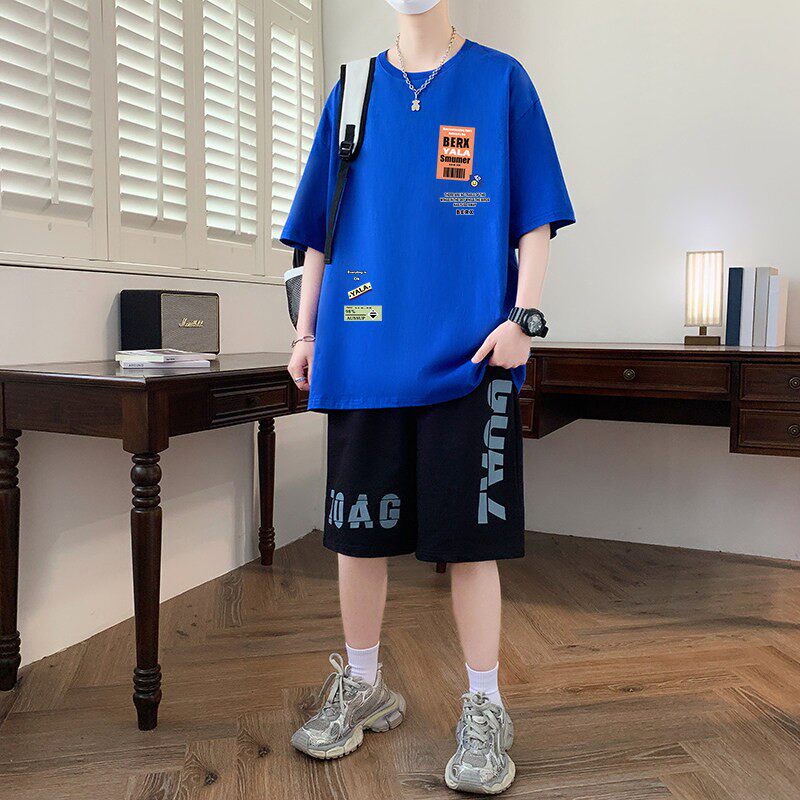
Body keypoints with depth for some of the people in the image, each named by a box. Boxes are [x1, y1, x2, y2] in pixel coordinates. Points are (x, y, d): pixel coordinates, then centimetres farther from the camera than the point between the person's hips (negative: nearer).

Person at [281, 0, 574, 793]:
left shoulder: (501, 80, 9)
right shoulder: (352, 92, 15)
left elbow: (535, 216, 4)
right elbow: (319, 226, 16)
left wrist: (521, 318, -7)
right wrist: (306, 330, 11)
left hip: (468, 351, -2)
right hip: (364, 352, 3)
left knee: (470, 533, 0)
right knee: (357, 527, 9)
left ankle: (484, 711, 18)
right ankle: (363, 687, 29)